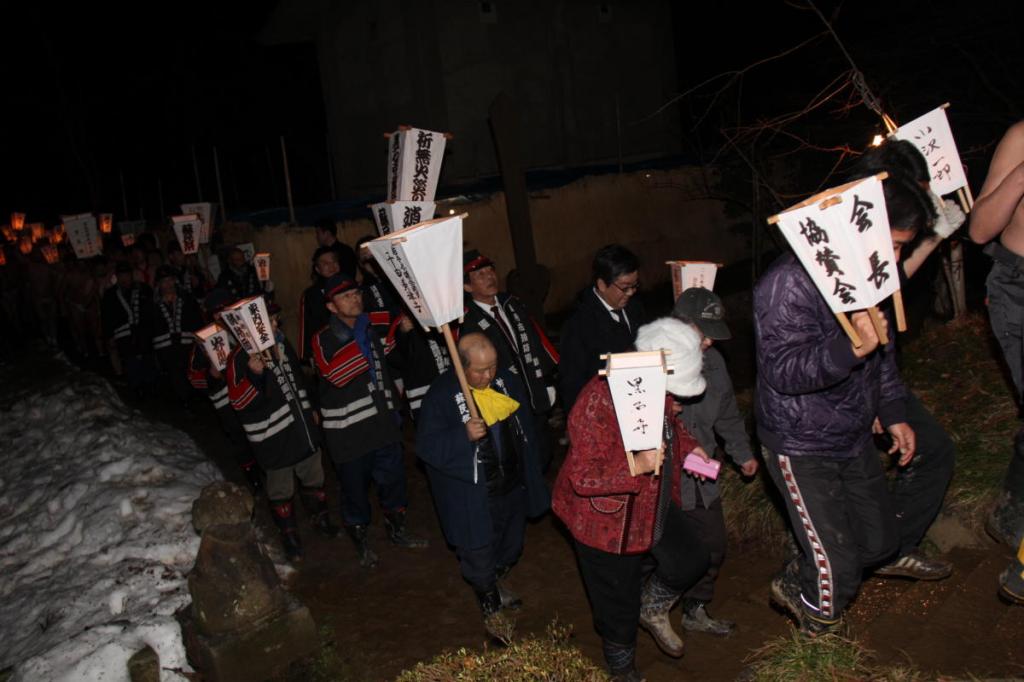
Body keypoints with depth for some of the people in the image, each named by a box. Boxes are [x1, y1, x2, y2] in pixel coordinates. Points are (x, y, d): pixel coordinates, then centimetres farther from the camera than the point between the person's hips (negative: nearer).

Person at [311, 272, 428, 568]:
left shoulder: (374, 326, 1)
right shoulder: (323, 340, -13)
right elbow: (335, 373, -30)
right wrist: (359, 340, -36)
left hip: (383, 422, 5)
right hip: (348, 432, -4)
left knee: (393, 479, 17)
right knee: (355, 487, 10)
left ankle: (397, 529, 41)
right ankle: (361, 541, 33)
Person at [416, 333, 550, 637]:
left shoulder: (506, 380, -5)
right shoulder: (441, 394, -21)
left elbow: (525, 426, 8)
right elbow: (426, 446, -19)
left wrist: (531, 474, 11)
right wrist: (464, 436, -35)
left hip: (513, 488, 6)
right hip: (473, 499, -5)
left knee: (512, 549, 27)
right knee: (479, 558, 13)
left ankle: (496, 582, 59)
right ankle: (490, 607, 42)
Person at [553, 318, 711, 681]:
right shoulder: (599, 401, -34)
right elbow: (582, 478, -31)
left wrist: (687, 447, -2)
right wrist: (636, 466, -43)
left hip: (653, 506, 7)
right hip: (606, 519, -7)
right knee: (619, 608, 12)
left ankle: (652, 609, 41)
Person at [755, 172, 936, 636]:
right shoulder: (791, 282, -24)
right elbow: (782, 371, -29)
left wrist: (894, 413, 17)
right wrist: (850, 348, -41)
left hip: (854, 438, 9)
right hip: (801, 447, -8)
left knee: (879, 542, 17)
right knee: (838, 568, -2)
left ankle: (801, 581, 42)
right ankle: (819, 623, 31)